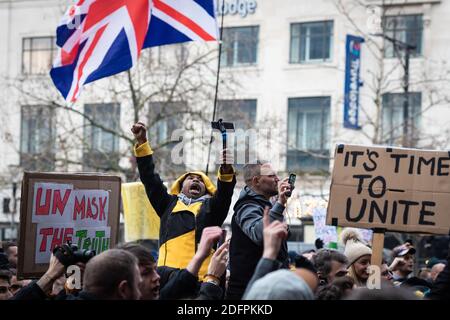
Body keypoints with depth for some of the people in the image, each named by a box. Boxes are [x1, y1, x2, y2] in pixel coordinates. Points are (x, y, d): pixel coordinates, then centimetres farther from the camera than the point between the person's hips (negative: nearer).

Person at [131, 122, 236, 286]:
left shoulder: (211, 207, 21)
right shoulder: (169, 204, 24)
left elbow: (224, 193, 2)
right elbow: (150, 178, 20)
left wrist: (226, 172, -18)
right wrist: (142, 142, 15)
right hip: (168, 273, 1)